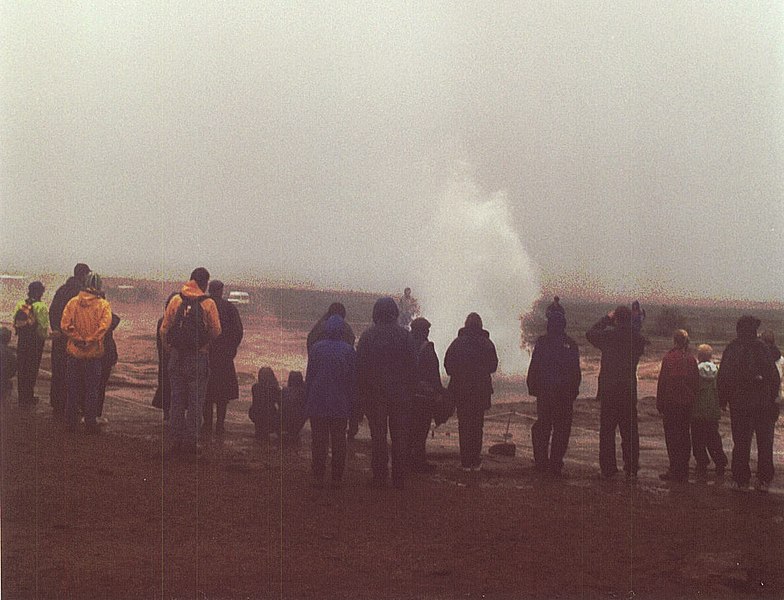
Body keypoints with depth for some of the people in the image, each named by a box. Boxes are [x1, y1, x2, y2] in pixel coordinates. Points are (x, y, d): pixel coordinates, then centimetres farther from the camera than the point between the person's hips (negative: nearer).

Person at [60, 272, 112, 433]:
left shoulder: (73, 302, -1)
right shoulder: (103, 304, -5)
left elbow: (65, 325, -10)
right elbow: (104, 325, -19)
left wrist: (79, 339, -7)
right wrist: (90, 340, -12)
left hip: (74, 353, 2)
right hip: (94, 354, -1)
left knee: (73, 390, 11)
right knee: (92, 390, 6)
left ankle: (70, 423, 15)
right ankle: (90, 424, 7)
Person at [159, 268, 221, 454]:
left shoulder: (175, 301, 0)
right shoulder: (208, 303, -7)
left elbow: (164, 330, 1)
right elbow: (216, 332, -9)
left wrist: (168, 348, 15)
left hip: (177, 357, 3)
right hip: (198, 358, -3)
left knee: (177, 400, 11)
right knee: (196, 402, 4)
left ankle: (175, 440, 11)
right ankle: (191, 441, 2)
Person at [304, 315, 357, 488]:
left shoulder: (317, 348, -4)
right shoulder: (349, 351, -2)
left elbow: (309, 376, -1)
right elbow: (353, 379, 1)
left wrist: (306, 401, 5)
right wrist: (352, 402, 10)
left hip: (318, 403, -1)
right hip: (341, 405, 1)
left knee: (319, 441, 4)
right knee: (338, 441, 7)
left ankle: (318, 477, 3)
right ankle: (337, 478, 7)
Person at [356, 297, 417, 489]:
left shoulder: (368, 336, -4)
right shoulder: (405, 336, -2)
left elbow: (360, 366, -3)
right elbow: (413, 366, 0)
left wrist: (362, 391, 4)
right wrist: (409, 391, 8)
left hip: (374, 394, -1)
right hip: (400, 394, 1)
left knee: (378, 435, 4)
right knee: (398, 435, 7)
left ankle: (379, 476, 2)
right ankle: (399, 478, 8)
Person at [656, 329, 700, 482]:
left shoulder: (669, 358, -11)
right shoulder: (691, 359, 3)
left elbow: (662, 382, -9)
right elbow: (696, 382, 8)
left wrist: (659, 404, -2)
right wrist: (693, 400, 16)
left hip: (671, 402, -5)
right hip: (687, 403, 5)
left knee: (672, 436, -1)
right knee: (685, 435, 11)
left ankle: (675, 471, -3)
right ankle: (684, 471, 15)